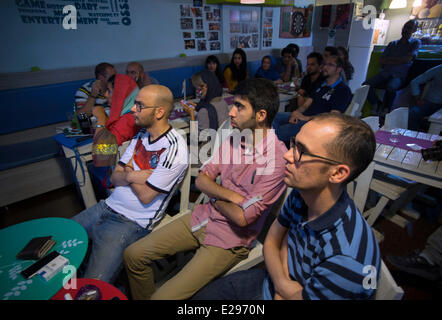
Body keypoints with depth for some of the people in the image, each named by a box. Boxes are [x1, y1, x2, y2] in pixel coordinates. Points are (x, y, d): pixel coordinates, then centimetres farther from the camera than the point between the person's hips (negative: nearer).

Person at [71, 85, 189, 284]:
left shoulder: (174, 150, -21)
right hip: (107, 207, 8)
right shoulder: (141, 135, 6)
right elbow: (114, 177, 6)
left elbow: (145, 196, -19)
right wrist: (132, 176, -15)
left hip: (131, 223, -8)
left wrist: (128, 173, -4)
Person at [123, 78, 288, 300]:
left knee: (163, 296, -13)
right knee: (133, 255, 7)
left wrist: (216, 198, -5)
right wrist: (230, 196, -17)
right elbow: (201, 179, 1)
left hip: (229, 240, -6)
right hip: (202, 218, 7)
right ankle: (142, 298, 32)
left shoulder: (277, 159, -22)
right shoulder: (235, 137, 1)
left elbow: (242, 217, -23)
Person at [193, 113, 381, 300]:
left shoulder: (348, 260, -37)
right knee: (198, 296, 11)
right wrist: (282, 282, -18)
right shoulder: (300, 194, -15)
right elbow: (271, 242, -3)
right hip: (269, 280, 5)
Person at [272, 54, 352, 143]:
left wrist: (306, 118, -18)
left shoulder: (344, 90, -1)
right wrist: (296, 113, -7)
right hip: (303, 116, 8)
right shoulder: (321, 85, 24)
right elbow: (305, 105, 17)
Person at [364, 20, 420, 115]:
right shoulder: (392, 44, 24)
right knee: (366, 85, -27)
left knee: (391, 87, -40)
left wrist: (390, 59, 6)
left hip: (399, 76, -4)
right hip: (384, 73, 4)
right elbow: (381, 61, 11)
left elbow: (407, 59, -2)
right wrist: (399, 60, 2)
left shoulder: (416, 43, 14)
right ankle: (378, 106, -10)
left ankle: (385, 110, -17)